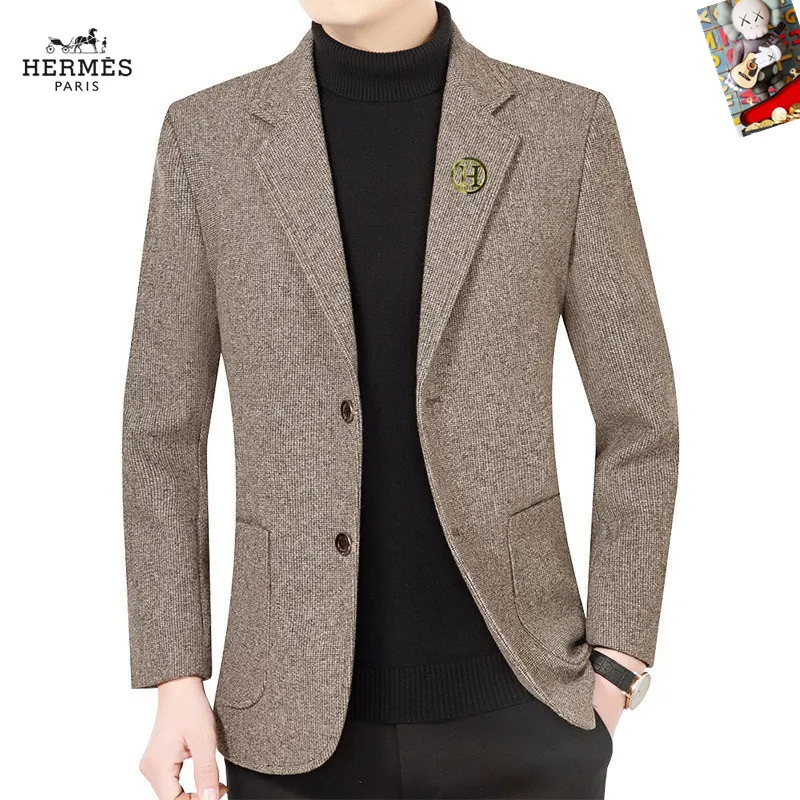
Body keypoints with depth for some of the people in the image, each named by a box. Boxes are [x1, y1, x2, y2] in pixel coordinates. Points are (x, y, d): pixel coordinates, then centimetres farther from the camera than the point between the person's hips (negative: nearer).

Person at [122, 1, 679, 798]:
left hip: (516, 704, 0)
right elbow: (162, 426, 2)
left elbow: (638, 415, 1)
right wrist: (175, 679, -2)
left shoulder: (566, 128, -4)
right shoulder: (206, 135, -2)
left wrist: (616, 667, -2)